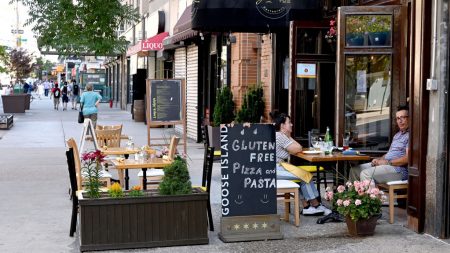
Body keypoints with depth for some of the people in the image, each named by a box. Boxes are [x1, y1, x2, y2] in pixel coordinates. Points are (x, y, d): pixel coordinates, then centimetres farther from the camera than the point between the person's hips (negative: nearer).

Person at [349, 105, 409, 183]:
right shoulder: (397, 135, 23)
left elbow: (407, 158, -19)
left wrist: (387, 162, -15)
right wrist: (379, 159, 6)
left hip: (398, 169, -10)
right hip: (387, 164, 10)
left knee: (365, 174, -28)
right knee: (354, 170, 2)